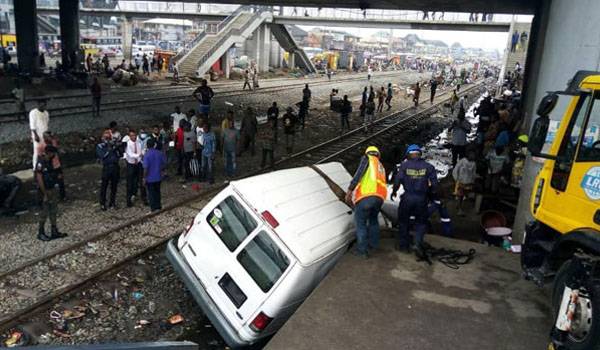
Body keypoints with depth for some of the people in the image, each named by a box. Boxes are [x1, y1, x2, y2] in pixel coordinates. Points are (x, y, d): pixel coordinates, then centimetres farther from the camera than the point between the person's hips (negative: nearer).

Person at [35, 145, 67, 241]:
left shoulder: (49, 162, 6)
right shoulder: (40, 163, -20)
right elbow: (39, 179, -21)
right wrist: (45, 194, -21)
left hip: (52, 190, 9)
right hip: (46, 191, -9)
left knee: (54, 211, 14)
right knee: (44, 212, 2)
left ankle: (54, 231, 23)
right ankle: (41, 233, 16)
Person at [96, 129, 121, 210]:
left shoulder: (114, 144, 10)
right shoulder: (100, 146, 4)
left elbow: (120, 155, 1)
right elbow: (102, 156, -11)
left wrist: (117, 148, -12)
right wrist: (109, 149, -16)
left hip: (115, 167, 3)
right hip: (106, 168, -3)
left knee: (114, 186, 9)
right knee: (104, 186, 1)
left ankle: (112, 203, 21)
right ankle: (102, 204, 12)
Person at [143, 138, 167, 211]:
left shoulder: (146, 155, -18)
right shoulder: (160, 153, -5)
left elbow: (146, 168, -19)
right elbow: (164, 164, 2)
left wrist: (144, 178, -10)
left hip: (150, 178, -4)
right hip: (158, 176, 4)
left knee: (151, 192, 9)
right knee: (157, 191, 19)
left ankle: (154, 208, 14)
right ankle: (158, 206, 27)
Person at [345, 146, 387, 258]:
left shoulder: (367, 158, 13)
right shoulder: (381, 167, 32)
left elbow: (359, 173, -3)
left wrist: (350, 189, -6)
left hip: (366, 196, -6)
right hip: (380, 197, 6)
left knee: (361, 222, 4)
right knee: (373, 219, 27)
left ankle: (362, 249, 4)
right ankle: (374, 244, 32)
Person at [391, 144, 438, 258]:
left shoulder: (404, 165, -3)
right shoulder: (428, 166, 0)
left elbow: (397, 180, -8)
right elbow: (434, 184, -3)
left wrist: (394, 191, 8)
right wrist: (433, 195, 13)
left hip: (407, 198, -1)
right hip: (422, 199, 1)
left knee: (403, 221, 16)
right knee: (421, 222, 14)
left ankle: (403, 244, 24)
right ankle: (418, 243, -5)